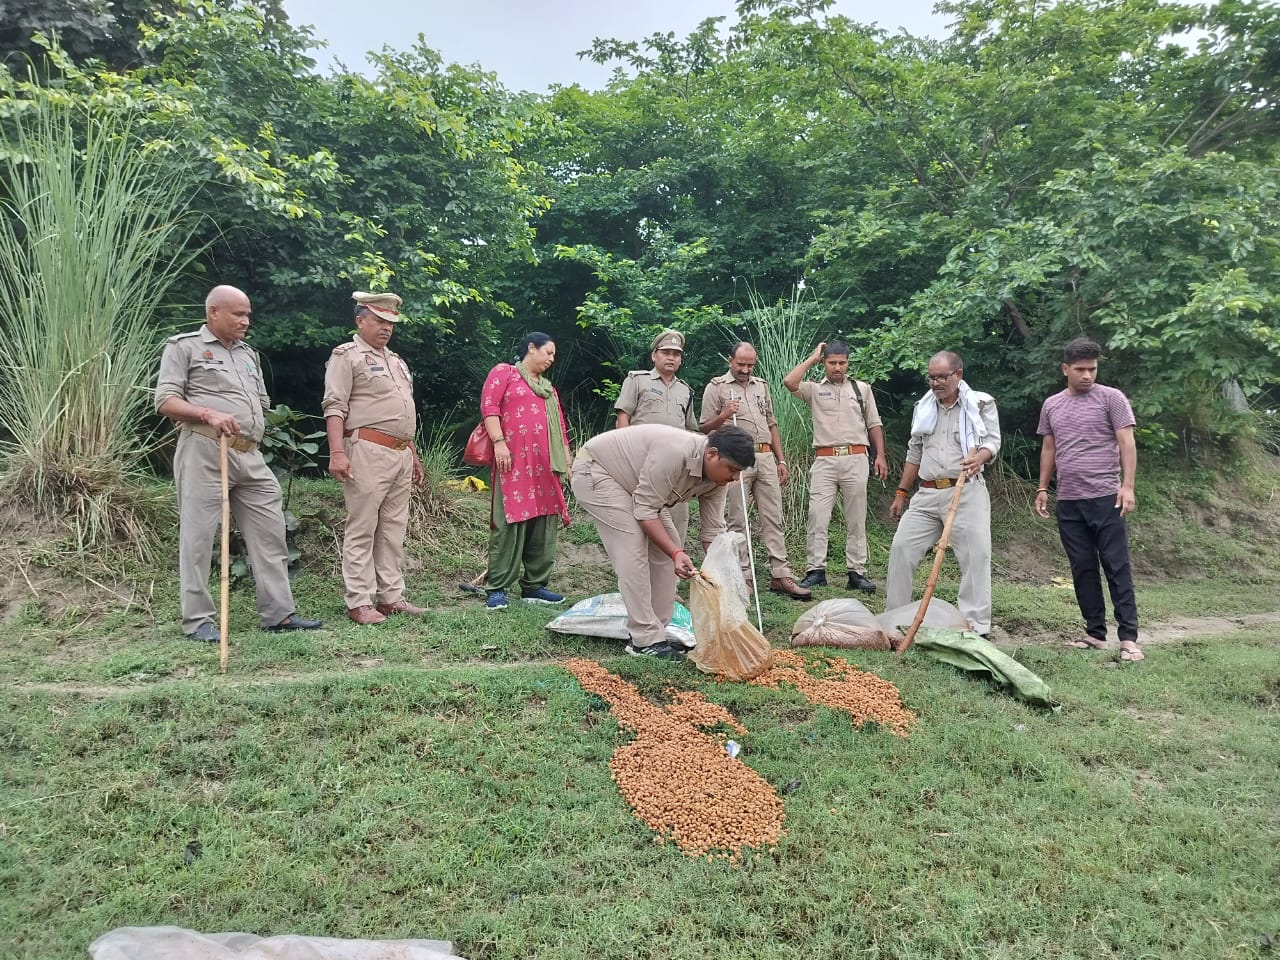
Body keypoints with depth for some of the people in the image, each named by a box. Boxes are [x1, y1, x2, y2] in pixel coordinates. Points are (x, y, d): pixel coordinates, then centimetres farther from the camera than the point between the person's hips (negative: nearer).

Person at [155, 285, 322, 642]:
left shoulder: (249, 354, 23)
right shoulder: (184, 346, 4)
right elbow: (166, 400, -5)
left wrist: (254, 434, 10)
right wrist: (209, 414, -20)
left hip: (251, 456, 6)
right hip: (206, 452, -6)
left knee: (270, 531, 3)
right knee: (198, 536, -2)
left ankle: (279, 612, 8)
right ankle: (197, 620, 5)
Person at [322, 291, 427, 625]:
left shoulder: (396, 361, 23)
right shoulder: (347, 356, -1)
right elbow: (334, 407, -10)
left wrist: (413, 454, 24)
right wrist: (337, 453, -21)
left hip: (401, 455, 8)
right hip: (368, 452, -8)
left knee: (394, 529, 9)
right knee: (362, 529, -5)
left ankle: (391, 597, 14)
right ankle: (359, 603, -1)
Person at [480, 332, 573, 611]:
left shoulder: (548, 388, 28)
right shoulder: (504, 372, 8)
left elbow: (559, 426, 26)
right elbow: (488, 405, -5)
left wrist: (566, 459, 17)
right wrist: (499, 441, -16)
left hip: (546, 465, 7)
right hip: (515, 462, -7)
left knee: (544, 525, 4)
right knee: (510, 523, -10)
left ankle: (535, 585, 11)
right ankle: (497, 588, -5)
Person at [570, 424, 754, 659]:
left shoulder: (715, 476, -10)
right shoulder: (675, 453, -36)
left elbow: (715, 530, -5)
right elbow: (645, 510, -31)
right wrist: (676, 553, -37)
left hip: (632, 486, 9)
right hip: (593, 470, -9)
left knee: (666, 548, 1)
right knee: (633, 549, -19)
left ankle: (654, 633, 8)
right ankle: (645, 642, -15)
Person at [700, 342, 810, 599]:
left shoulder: (761, 386, 19)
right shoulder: (716, 387, 4)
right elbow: (704, 428, 1)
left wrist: (781, 460, 15)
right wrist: (723, 416, -18)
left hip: (766, 458, 5)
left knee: (773, 518, 2)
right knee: (737, 520, -2)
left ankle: (780, 575, 4)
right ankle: (744, 576, 5)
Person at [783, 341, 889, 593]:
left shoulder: (862, 388, 14)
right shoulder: (814, 389, 9)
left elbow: (874, 425, 14)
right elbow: (789, 382, -11)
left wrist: (880, 456, 4)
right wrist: (812, 357, 0)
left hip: (856, 459, 1)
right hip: (824, 460, -1)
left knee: (856, 519, 4)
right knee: (817, 517, -7)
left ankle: (857, 572, 8)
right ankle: (816, 571, -3)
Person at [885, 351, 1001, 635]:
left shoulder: (981, 403, 4)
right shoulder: (924, 407, 17)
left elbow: (993, 440, -7)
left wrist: (979, 457, -31)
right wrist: (901, 493, 19)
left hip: (966, 492, -4)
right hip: (927, 494, 4)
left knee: (976, 556, -8)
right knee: (901, 548, -1)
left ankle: (976, 627, -2)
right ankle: (894, 618, 10)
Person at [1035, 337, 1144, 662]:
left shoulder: (1111, 398, -1)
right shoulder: (1051, 405, 12)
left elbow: (1127, 443, -5)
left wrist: (1127, 486, -14)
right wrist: (1042, 489, 13)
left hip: (1105, 499, -5)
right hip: (1068, 502, 5)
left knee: (1117, 567, -3)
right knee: (1082, 569, 8)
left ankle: (1128, 637, -1)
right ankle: (1095, 633, 16)